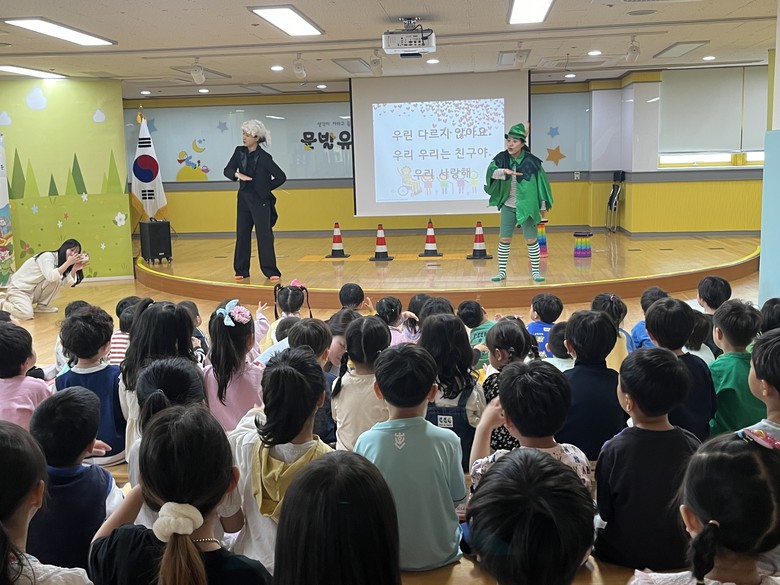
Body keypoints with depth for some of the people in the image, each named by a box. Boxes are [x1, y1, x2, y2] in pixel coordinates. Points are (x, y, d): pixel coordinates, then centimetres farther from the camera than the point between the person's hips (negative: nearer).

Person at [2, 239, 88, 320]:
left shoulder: (61, 263, 5)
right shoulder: (47, 256, -18)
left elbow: (67, 283, -8)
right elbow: (51, 276, -35)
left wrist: (75, 268, -22)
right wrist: (68, 263, -32)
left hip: (33, 291, 7)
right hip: (18, 289, -7)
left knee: (57, 280, -17)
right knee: (26, 314, -32)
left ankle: (42, 306, 1)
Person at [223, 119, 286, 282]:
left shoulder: (264, 157, -12)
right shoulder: (239, 152, 3)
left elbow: (281, 177, -9)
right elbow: (227, 170, -1)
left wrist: (266, 187, 0)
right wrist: (237, 174, -22)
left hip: (260, 201, -5)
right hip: (244, 199, 5)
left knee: (264, 235, -4)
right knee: (242, 235, 8)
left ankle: (271, 271, 3)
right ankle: (241, 271, 17)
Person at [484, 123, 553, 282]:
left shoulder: (531, 161, -10)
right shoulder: (501, 158, -3)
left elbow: (541, 183, -3)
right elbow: (490, 172, -20)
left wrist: (543, 207, 1)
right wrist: (504, 171, -40)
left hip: (527, 207, -2)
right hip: (508, 206, 3)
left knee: (531, 240, 2)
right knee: (504, 239, 6)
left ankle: (535, 271, 16)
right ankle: (502, 272, 18)